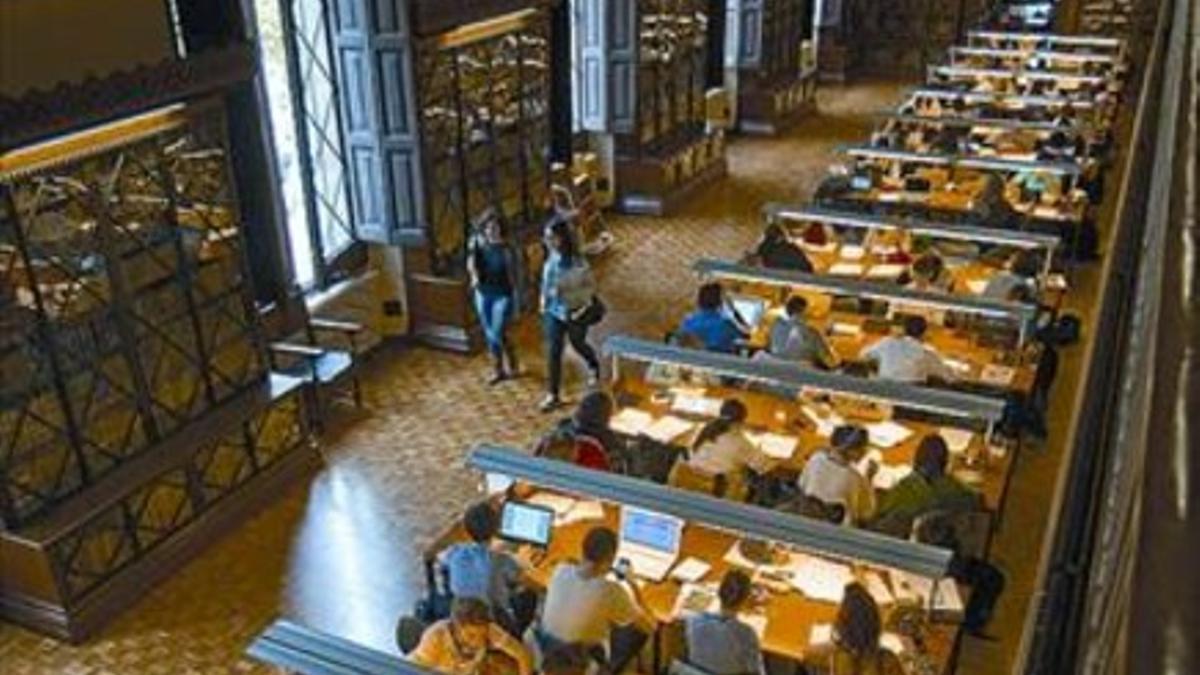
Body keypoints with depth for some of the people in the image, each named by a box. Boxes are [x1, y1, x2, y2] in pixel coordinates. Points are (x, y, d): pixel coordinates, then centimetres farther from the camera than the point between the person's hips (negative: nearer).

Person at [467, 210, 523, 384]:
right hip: (483, 294, 5)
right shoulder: (477, 242, -4)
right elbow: (471, 261, -19)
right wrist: (474, 276, -40)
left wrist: (517, 301, -9)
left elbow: (515, 275, -10)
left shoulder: (506, 249, -14)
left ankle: (512, 365, 17)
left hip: (503, 295, -5)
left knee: (498, 334, -9)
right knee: (489, 335, 12)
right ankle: (499, 369, 27)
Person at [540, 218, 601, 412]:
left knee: (578, 344, 20)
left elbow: (590, 285, -17)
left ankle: (594, 367, 54)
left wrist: (584, 307, -21)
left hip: (574, 312, -4)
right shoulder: (553, 255, -7)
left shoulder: (576, 262, -26)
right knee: (553, 352, 2)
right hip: (553, 310, 5)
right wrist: (544, 301, 11)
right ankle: (553, 395, 10)